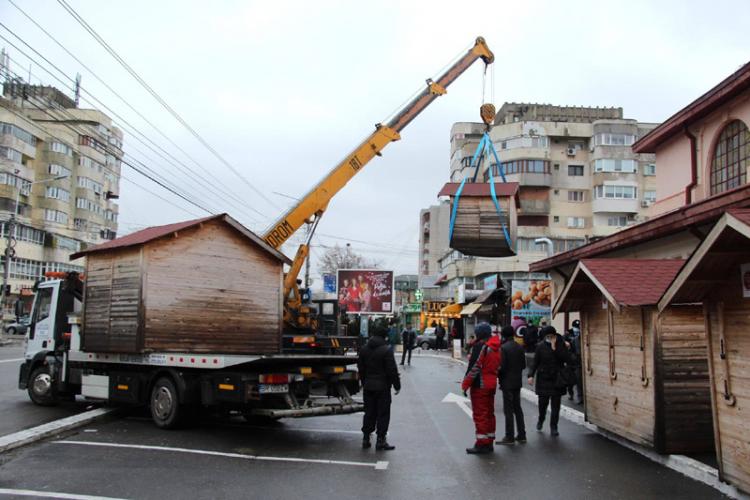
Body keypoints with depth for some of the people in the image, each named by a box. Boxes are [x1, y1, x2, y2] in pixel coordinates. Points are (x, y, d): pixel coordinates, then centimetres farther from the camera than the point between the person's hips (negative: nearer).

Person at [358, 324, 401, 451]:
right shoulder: (386, 350, -14)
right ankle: (380, 440, 4)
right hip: (383, 387, -5)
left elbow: (361, 368, 12)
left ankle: (366, 438, 15)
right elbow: (392, 370, -14)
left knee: (369, 413, 13)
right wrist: (397, 385, -4)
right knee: (383, 413, 3)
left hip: (368, 386, 5)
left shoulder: (364, 349, 5)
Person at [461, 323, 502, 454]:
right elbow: (498, 366, 16)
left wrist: (465, 384, -13)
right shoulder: (496, 347, 11)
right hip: (492, 384, 9)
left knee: (480, 415, -3)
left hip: (480, 385, -9)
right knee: (489, 413, 15)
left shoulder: (480, 346, -16)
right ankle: (489, 442, 21)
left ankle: (482, 444, -1)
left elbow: (474, 367, -19)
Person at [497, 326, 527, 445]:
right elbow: (523, 365, 7)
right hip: (518, 382, 7)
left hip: (507, 382, -7)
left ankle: (509, 437, 3)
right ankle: (521, 435, 21)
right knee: (517, 408, 16)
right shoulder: (520, 347, 4)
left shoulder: (503, 348, -17)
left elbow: (502, 367, -18)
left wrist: (499, 377, -1)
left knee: (508, 410, -1)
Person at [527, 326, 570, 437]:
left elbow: (566, 359, -14)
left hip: (557, 379, 0)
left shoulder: (561, 345, -2)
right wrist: (531, 375, -10)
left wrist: (555, 348, -20)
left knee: (556, 404, 1)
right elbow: (535, 362, -1)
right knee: (543, 402, 5)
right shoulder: (541, 346, -3)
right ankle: (541, 420, 34)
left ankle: (553, 427, 11)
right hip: (543, 378, 0)